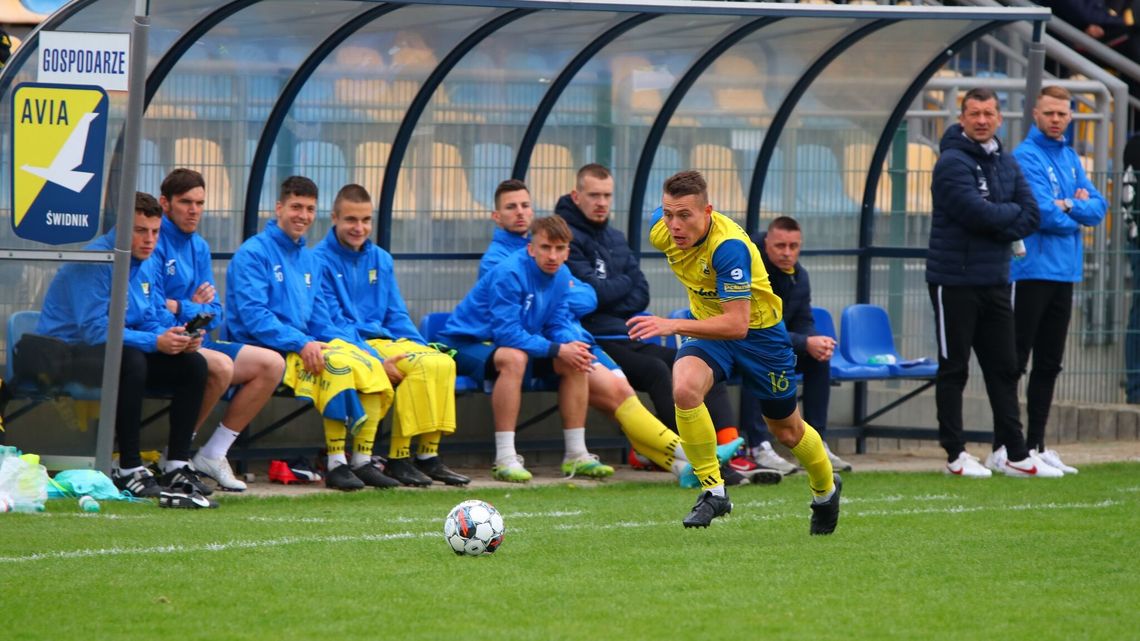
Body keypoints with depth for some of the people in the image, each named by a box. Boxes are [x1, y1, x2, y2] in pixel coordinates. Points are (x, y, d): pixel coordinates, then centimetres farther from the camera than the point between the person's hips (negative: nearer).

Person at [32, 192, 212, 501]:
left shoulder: (148, 264, 8)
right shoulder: (95, 261, -20)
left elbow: (155, 319, 8)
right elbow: (95, 328, -27)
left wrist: (179, 338, -16)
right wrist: (156, 342, -32)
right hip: (69, 352, -9)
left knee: (193, 364, -5)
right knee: (131, 360, -38)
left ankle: (177, 465, -5)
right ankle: (129, 469, -32)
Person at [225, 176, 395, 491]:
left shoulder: (309, 259, 20)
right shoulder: (253, 253, -6)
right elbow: (253, 316, -16)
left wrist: (348, 342, 0)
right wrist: (301, 343, -25)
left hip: (304, 347, 8)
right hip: (265, 352, -8)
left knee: (370, 365, -14)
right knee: (336, 362, -30)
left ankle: (362, 461, -13)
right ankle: (335, 466, -29)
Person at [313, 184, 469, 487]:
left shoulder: (381, 259, 16)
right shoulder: (321, 260, -6)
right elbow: (333, 323, -12)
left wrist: (423, 346, -1)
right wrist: (376, 359, -21)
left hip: (384, 339, 7)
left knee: (443, 362, -20)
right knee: (419, 365, -28)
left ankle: (428, 455, -15)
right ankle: (398, 458, -22)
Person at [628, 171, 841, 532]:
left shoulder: (729, 247, -37)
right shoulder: (660, 229, -18)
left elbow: (737, 324, -42)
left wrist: (672, 325, -52)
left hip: (757, 330, -4)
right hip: (706, 323, 4)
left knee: (785, 430, 15)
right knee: (684, 389, -29)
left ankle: (826, 489, 46)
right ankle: (713, 490, -15)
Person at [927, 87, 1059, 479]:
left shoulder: (1007, 164, 12)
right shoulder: (952, 163, -11)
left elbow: (1030, 215, 4)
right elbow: (977, 212, -23)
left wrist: (996, 224, -12)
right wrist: (1011, 212, -5)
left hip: (995, 281, 7)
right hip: (955, 281, -7)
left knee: (1004, 369, 8)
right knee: (954, 369, 0)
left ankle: (1016, 454, 12)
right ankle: (955, 454, 5)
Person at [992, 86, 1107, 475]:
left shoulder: (1071, 159, 14)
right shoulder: (1026, 157, -9)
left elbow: (1098, 209, 7)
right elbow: (1044, 214, -18)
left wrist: (1069, 205, -11)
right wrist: (1078, 216, -2)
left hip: (1065, 274, 8)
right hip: (1032, 271, -8)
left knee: (1049, 365, 11)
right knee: (1015, 362, -6)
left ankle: (1036, 445, 16)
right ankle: (1003, 448, -6)